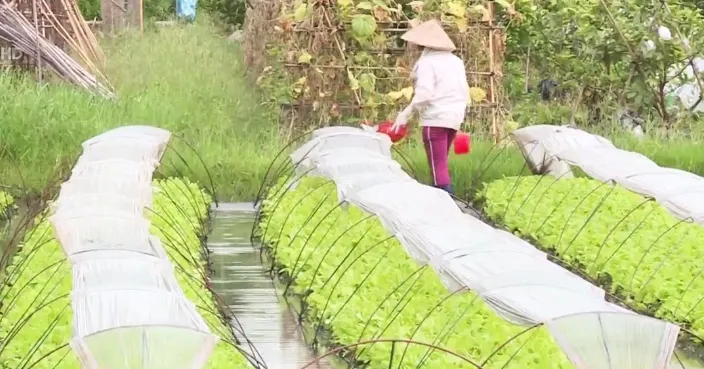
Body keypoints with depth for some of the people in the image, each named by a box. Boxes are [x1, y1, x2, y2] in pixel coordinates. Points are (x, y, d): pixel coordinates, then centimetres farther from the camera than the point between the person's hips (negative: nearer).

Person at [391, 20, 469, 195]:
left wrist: (405, 113, -17)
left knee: (438, 166, -7)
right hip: (454, 117, 8)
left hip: (436, 119, -8)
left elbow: (424, 93, -20)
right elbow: (465, 91, 15)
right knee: (440, 163, 18)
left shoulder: (427, 62, -11)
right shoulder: (456, 61, 13)